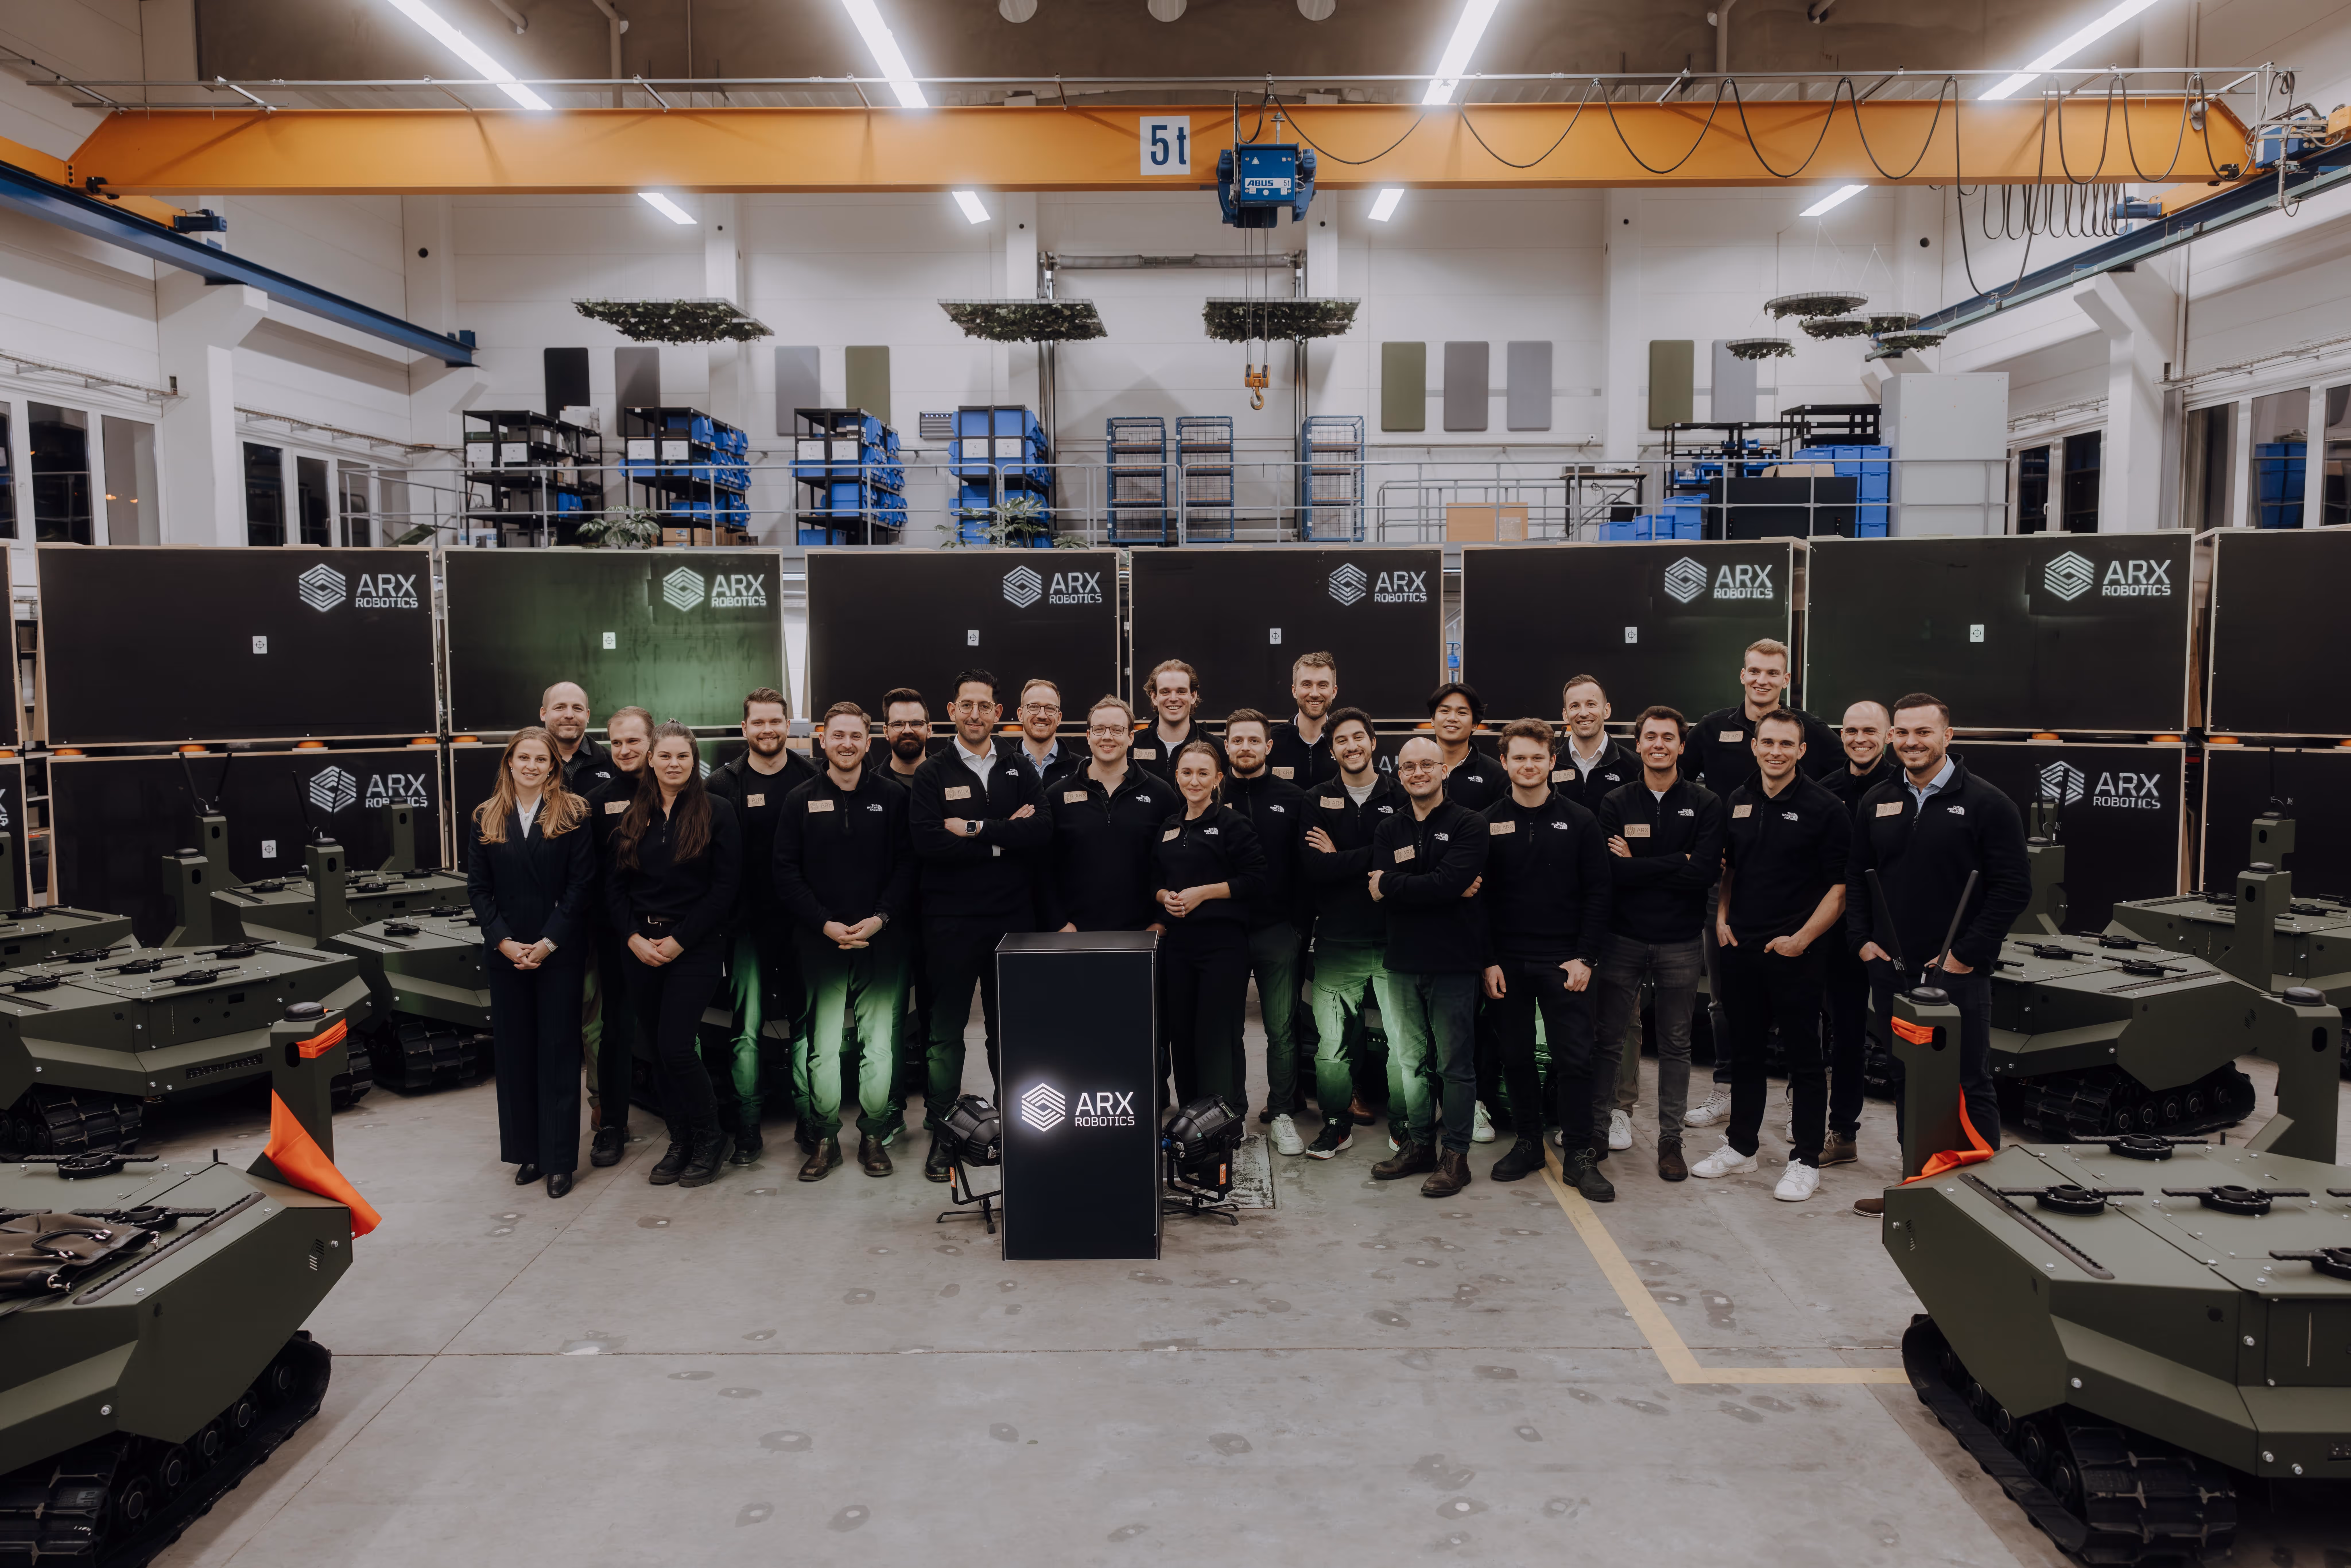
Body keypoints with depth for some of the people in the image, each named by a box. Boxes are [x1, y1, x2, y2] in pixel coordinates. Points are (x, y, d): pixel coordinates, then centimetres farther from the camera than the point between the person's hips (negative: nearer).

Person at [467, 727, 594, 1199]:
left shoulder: (572, 814, -2)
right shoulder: (487, 818, 7)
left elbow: (582, 884, -7)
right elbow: (478, 888, 4)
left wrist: (549, 943, -12)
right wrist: (504, 940, -8)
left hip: (559, 953, -3)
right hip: (506, 954, 3)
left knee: (557, 1053, 1)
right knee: (515, 1052, 8)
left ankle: (559, 1160, 7)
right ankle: (527, 1152, 19)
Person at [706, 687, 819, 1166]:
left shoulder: (812, 779, 3)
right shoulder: (723, 784, 2)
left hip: (801, 922, 1)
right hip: (748, 923, 0)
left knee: (805, 1023, 8)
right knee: (746, 1029, 3)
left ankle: (809, 1120, 19)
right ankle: (748, 1129, 12)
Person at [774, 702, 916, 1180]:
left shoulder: (892, 797, 6)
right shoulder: (801, 801, 7)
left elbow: (907, 866, 3)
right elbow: (785, 871, 3)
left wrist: (881, 918, -9)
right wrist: (825, 924, -7)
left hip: (881, 941, 0)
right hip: (822, 943, 0)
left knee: (879, 1044, 0)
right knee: (822, 1048, -1)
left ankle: (874, 1135, 13)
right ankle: (824, 1138, 12)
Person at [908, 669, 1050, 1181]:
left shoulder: (1020, 772, 8)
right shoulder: (931, 775, 1)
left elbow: (1041, 832, -8)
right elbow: (928, 842, -14)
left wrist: (975, 829, -14)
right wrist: (1005, 837, -14)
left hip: (1011, 917, 2)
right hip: (950, 921, -2)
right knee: (946, 1030, 5)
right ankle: (941, 1133, 14)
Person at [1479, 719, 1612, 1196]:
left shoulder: (1580, 821, 2)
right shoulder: (1488, 823, 3)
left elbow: (1598, 894, 1)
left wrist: (1585, 958, -6)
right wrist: (1487, 960, -4)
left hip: (1565, 963, -1)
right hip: (1506, 963, 1)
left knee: (1575, 1058, -1)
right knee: (1516, 1057, 9)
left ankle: (1578, 1155, 8)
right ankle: (1528, 1142, 22)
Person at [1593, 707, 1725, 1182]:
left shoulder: (1705, 804, 0)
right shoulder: (1617, 803, 2)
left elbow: (1707, 871, -14)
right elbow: (1611, 871, -13)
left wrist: (1639, 865, -13)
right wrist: (1676, 865, -15)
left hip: (1680, 942, 0)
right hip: (1624, 938, 0)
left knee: (1675, 1045, 10)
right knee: (1609, 1041, 5)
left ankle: (1671, 1139, 20)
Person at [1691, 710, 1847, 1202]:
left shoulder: (1826, 809, -7)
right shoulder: (1738, 802, 8)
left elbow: (1841, 886, -8)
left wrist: (1803, 938, -16)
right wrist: (1722, 918, 8)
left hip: (1796, 953, -5)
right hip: (1741, 947, 5)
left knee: (1804, 1056, 3)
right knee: (1745, 1049, 15)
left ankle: (1806, 1160, 13)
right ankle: (1740, 1146, 27)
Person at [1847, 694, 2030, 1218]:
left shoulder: (1986, 803, -6)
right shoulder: (1877, 803, 10)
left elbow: (2014, 888, -8)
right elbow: (1856, 877, 16)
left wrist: (1966, 954, -12)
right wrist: (1863, 940, 4)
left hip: (1958, 974, -5)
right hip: (1891, 972, 5)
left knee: (1969, 1087, 1)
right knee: (1906, 1082, 13)